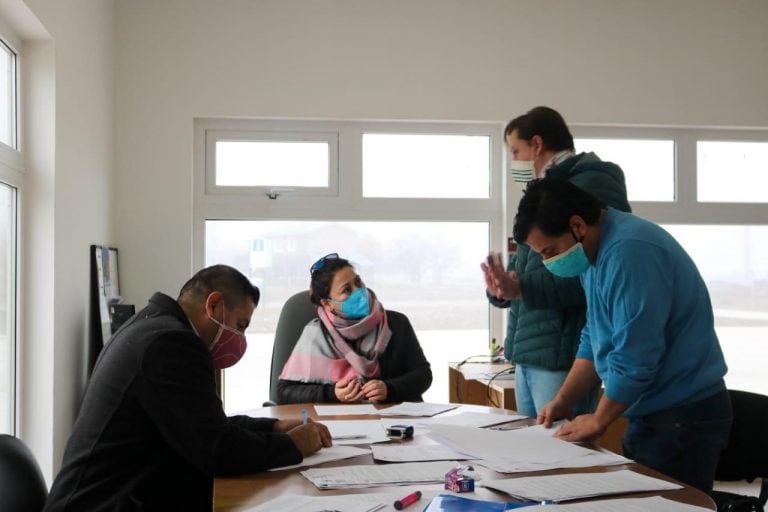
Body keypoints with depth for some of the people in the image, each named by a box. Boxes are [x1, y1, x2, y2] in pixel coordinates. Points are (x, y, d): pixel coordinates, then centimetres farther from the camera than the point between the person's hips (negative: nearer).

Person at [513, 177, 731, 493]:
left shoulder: (630, 252, -24)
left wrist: (598, 421, -10)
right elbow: (595, 339, 17)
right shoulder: (596, 252, 8)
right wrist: (562, 402, 10)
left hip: (684, 418, -9)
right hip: (653, 414, 9)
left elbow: (633, 359, -24)